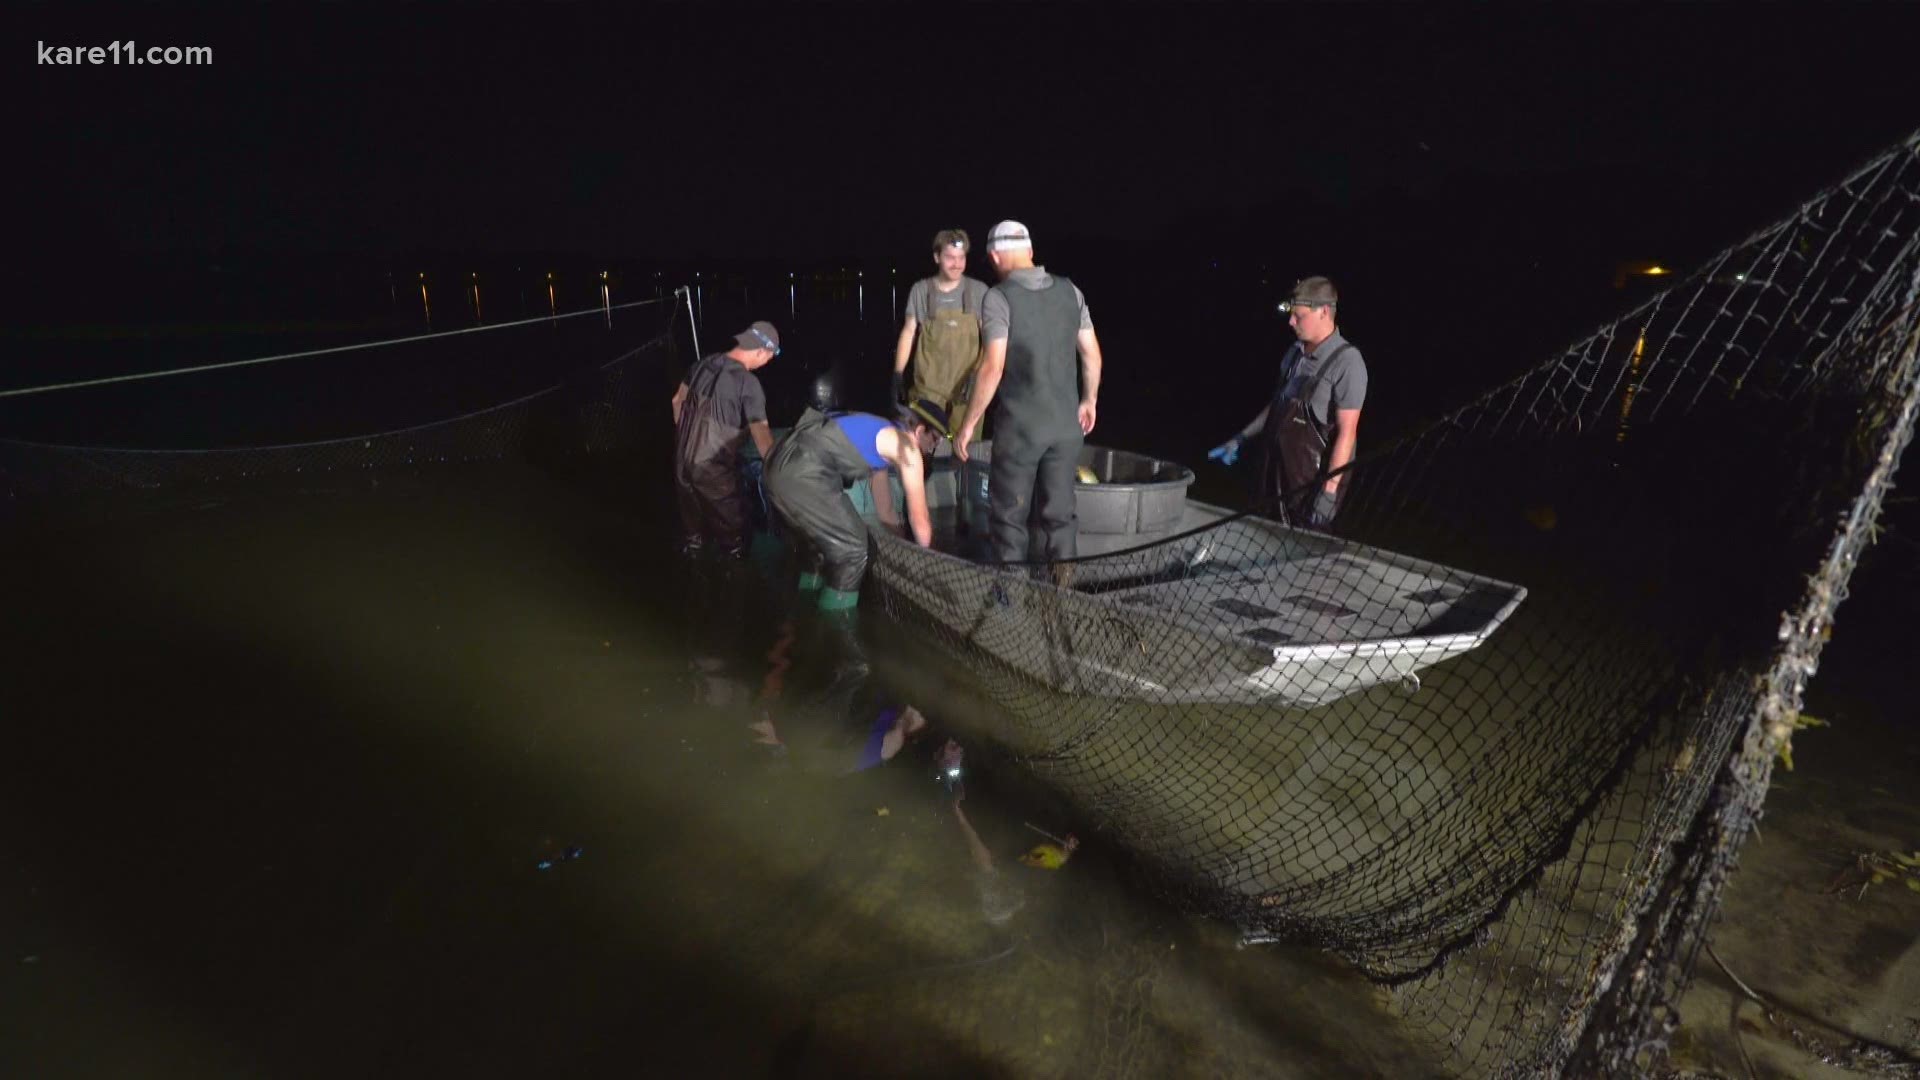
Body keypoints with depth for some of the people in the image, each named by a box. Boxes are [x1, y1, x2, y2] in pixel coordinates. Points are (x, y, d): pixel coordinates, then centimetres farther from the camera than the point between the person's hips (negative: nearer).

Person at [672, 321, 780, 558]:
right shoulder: (748, 383, -19)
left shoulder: (705, 363, 3)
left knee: (692, 520, 26)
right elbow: (762, 435, -24)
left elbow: (678, 400, 15)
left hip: (682, 461, 7)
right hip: (714, 469, -7)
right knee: (731, 528, 12)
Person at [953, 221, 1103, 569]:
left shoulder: (999, 297, -10)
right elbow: (1092, 354, 9)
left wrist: (968, 425, -9)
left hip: (1019, 426, -5)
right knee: (1059, 514, 12)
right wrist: (1089, 400, 24)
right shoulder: (1070, 290, 5)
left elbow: (992, 368, -17)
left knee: (1009, 516, 8)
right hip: (1066, 424, 5)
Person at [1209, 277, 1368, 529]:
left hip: (1314, 479, -7)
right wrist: (1241, 439, 18)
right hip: (1281, 471, 7)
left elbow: (1346, 432, -17)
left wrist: (1330, 490, -20)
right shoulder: (1295, 352, 6)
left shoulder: (1346, 361, -15)